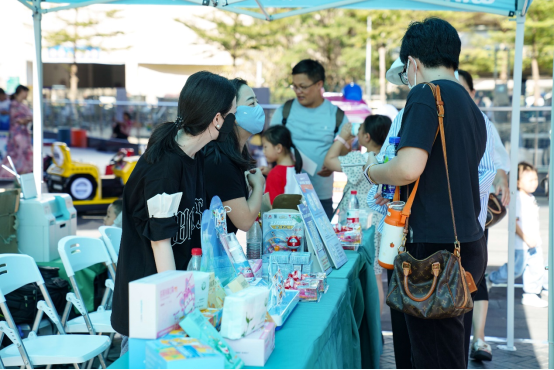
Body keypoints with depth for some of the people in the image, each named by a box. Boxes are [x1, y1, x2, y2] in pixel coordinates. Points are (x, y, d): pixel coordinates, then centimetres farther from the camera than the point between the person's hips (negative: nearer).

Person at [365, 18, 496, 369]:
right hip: (469, 244, 9)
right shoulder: (472, 109, 16)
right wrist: (397, 194, 27)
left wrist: (373, 171, -2)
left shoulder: (426, 95, -11)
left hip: (436, 248, -9)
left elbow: (409, 168, -23)